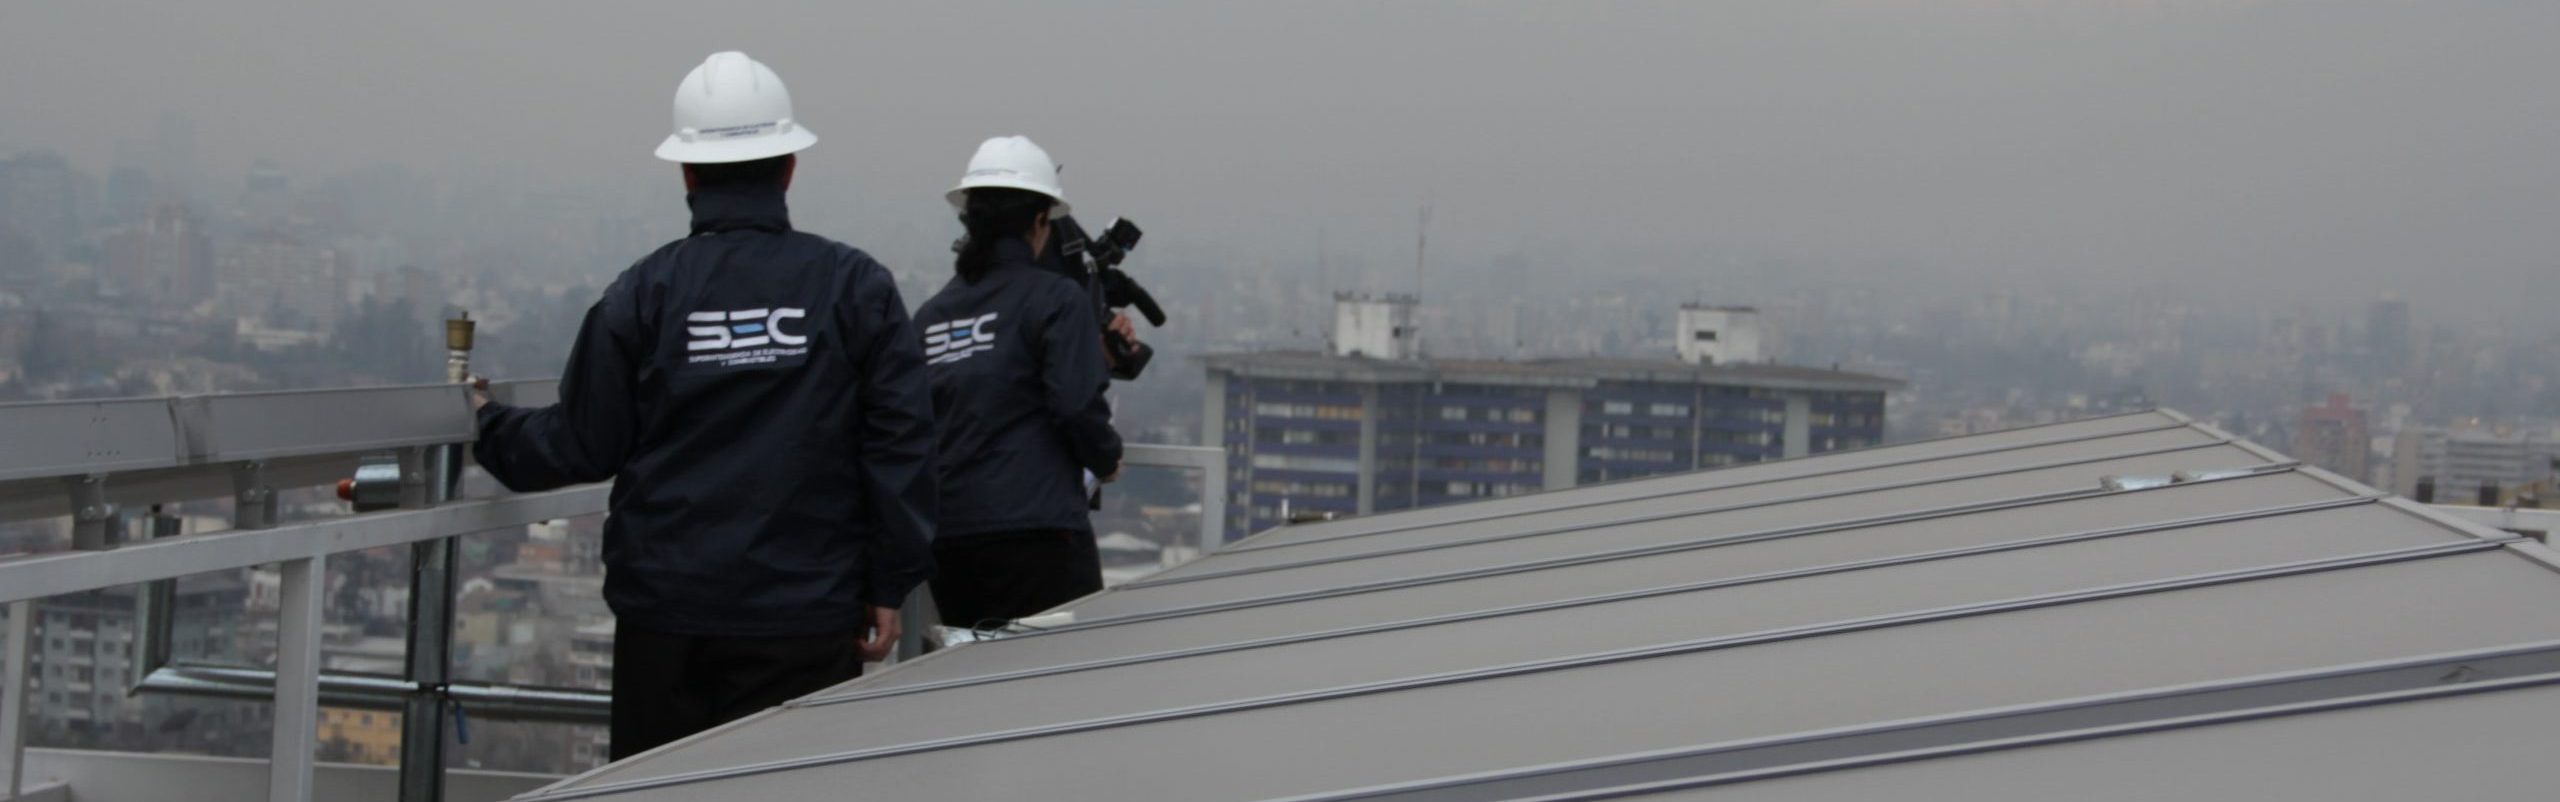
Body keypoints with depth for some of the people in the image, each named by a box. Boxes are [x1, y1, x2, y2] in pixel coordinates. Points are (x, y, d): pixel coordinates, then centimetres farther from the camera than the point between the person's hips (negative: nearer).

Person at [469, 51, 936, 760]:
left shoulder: (642, 294, -1)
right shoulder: (857, 287, -2)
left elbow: (581, 446, 1)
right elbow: (901, 443, -6)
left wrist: (488, 429, 21)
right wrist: (890, 587, 1)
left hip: (666, 615, 1)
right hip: (807, 617, -1)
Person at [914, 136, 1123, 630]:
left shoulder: (928, 315, 13)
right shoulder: (1055, 299, -4)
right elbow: (1077, 404, -11)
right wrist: (1107, 461, 7)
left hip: (945, 536, 6)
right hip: (1035, 530, -6)